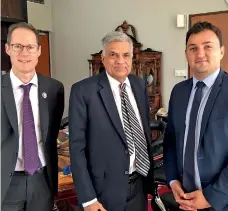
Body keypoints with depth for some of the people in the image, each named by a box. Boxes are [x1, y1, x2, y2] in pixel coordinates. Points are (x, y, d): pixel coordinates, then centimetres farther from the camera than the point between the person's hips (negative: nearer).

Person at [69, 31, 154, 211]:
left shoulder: (140, 85, 3)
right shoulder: (83, 91, -14)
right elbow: (77, 147, -14)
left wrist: (149, 172, 13)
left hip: (140, 183, 5)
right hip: (106, 189, -5)